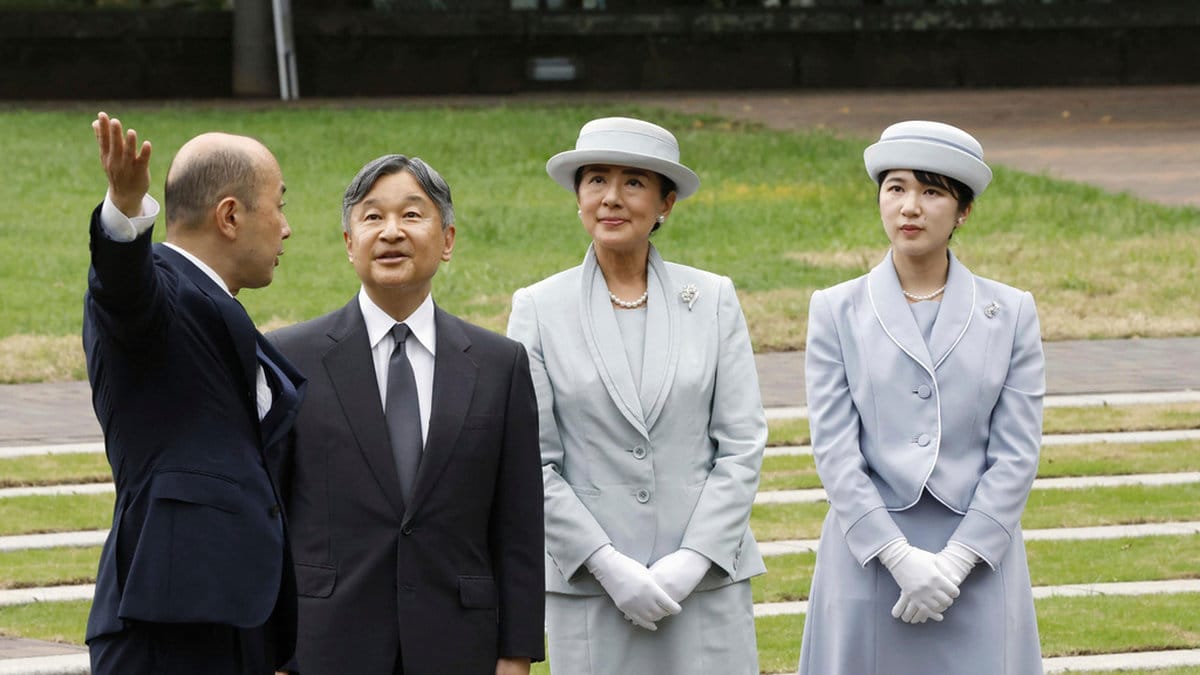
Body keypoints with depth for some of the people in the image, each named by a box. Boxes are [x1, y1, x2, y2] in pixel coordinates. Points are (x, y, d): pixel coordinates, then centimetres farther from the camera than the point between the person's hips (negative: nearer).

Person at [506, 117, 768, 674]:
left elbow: (743, 444, 3)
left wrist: (691, 562, -8)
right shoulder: (538, 309, 4)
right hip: (588, 584, -1)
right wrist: (609, 566, -9)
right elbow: (533, 463, -1)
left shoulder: (713, 300, 7)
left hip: (706, 581, 1)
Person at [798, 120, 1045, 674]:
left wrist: (955, 561, -10)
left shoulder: (1011, 312, 7)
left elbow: (1016, 453, 1)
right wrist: (901, 559, -13)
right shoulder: (836, 311, 6)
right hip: (868, 560, 0)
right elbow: (834, 449, -2)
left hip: (977, 561, 0)